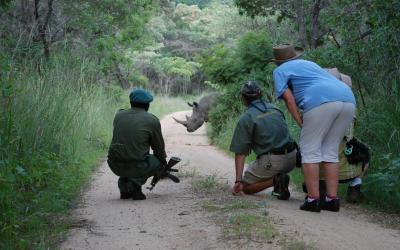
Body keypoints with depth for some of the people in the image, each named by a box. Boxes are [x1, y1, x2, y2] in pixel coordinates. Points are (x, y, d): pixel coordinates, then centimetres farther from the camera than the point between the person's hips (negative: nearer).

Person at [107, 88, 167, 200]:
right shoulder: (152, 120, -4)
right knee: (158, 161, 22)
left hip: (114, 165, 5)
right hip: (135, 166, -5)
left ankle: (124, 187, 19)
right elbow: (159, 146, 6)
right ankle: (135, 182, -1)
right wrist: (163, 160, 29)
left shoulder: (119, 115, 8)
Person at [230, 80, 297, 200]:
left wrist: (238, 180, -8)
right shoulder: (275, 108, 12)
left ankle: (276, 180, -9)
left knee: (245, 187, 14)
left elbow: (240, 153, -8)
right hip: (292, 157, 6)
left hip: (272, 162, -6)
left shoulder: (245, 118, -5)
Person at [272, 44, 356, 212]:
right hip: (348, 99, 6)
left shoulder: (280, 71, 19)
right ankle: (332, 199, 7)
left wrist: (301, 123, 6)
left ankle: (313, 200, -4)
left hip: (321, 102, -6)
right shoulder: (309, 63, 37)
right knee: (330, 152, 12)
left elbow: (289, 98, 6)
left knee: (310, 151, 2)